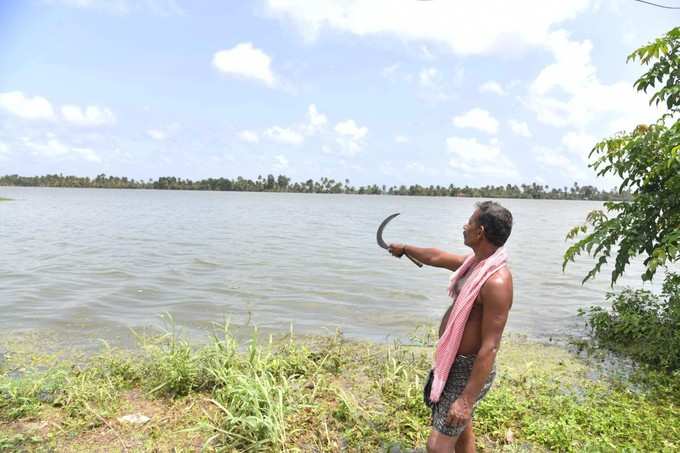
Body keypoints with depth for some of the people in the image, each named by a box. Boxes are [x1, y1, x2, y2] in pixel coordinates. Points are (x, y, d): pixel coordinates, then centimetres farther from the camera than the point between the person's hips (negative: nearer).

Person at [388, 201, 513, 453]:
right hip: (455, 364, 9)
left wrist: (466, 400, -29)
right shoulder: (476, 262, 0)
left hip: (469, 370, -9)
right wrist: (405, 249, 33)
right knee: (461, 433, 26)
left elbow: (490, 347, -30)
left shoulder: (497, 281, -29)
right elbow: (436, 257, 18)